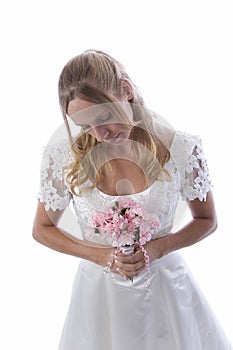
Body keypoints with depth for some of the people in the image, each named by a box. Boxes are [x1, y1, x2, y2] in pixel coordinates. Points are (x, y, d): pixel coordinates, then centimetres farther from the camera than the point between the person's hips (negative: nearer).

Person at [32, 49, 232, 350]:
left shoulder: (182, 149, -16)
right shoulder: (62, 157, -16)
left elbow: (206, 220, -1)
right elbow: (43, 229, -1)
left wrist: (157, 248, -17)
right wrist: (101, 255, -15)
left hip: (166, 286, 1)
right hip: (99, 292, 0)